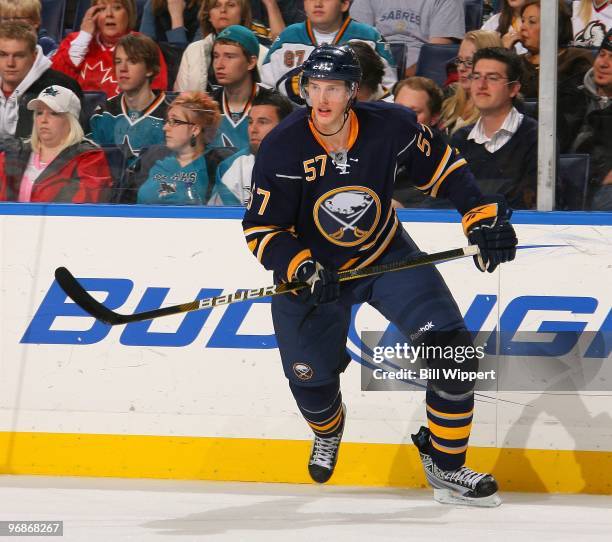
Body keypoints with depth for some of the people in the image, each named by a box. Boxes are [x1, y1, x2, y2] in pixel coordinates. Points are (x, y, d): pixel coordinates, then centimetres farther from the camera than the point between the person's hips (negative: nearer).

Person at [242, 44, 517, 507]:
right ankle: (328, 430, 44)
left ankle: (445, 464, 3)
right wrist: (302, 270, -30)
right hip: (312, 268, -1)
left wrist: (483, 217, -12)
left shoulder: (391, 126, -20)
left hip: (388, 257, 1)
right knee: (310, 377, 2)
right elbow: (261, 229, -16)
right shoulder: (281, 150, -23)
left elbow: (442, 168, -3)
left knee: (451, 343, -14)